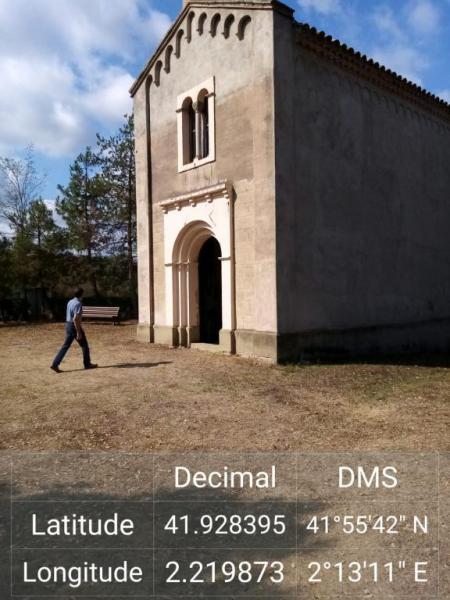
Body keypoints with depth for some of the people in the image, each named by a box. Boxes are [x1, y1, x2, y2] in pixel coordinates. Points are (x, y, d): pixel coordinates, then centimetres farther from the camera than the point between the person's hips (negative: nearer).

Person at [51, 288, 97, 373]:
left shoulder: (70, 302, 10)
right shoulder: (78, 303, -18)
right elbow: (75, 319, -24)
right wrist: (79, 333, -22)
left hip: (68, 325, 8)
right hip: (75, 326, -8)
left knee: (66, 346, 9)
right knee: (84, 345, 7)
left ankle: (55, 364, 2)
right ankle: (87, 364, 17)